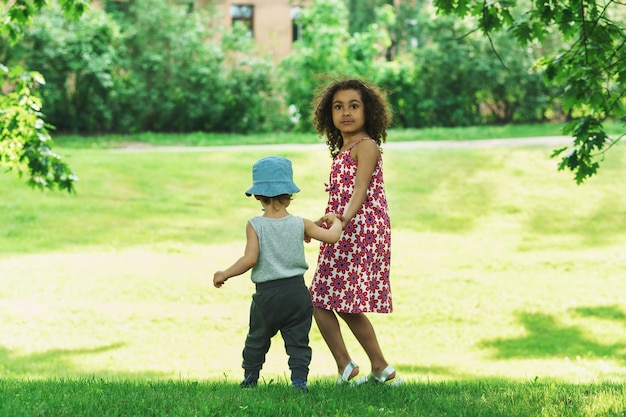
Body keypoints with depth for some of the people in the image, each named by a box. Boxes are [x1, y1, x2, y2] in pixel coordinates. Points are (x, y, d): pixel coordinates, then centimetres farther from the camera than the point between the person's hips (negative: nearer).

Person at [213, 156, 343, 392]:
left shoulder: (254, 226, -10)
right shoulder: (301, 224, -3)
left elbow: (250, 259, -17)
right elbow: (331, 237, 1)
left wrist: (224, 275, -5)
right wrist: (335, 222, 24)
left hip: (266, 295, -1)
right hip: (296, 291, 1)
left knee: (257, 339, 17)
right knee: (297, 340, 6)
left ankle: (250, 379, 26)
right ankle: (299, 379, -3)